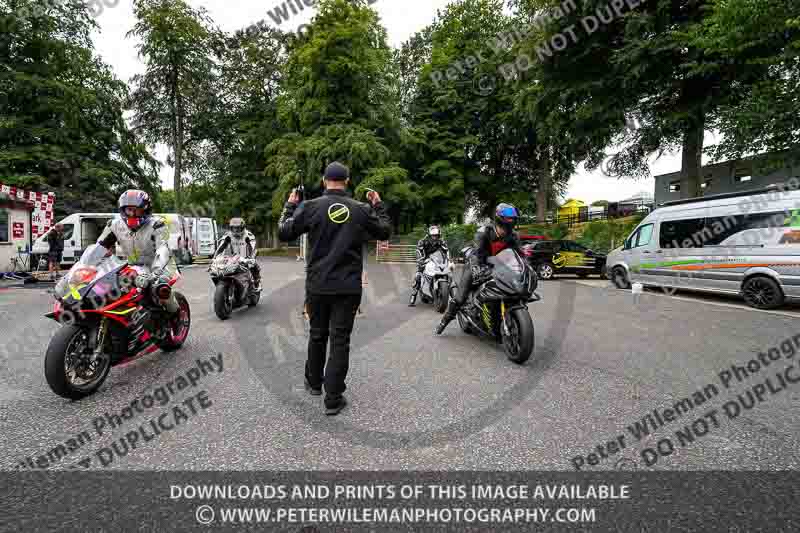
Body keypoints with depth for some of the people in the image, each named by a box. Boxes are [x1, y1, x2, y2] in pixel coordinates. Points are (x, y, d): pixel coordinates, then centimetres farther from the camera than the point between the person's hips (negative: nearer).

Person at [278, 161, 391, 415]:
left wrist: (290, 206, 16)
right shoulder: (361, 209, -3)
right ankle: (333, 398, 8)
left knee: (317, 335, 19)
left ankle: (314, 382, 38)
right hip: (348, 287, -1)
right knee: (340, 340, 5)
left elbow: (283, 233, 2)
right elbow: (385, 232, 11)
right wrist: (379, 206, 23)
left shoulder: (311, 207, -6)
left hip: (317, 285, 1)